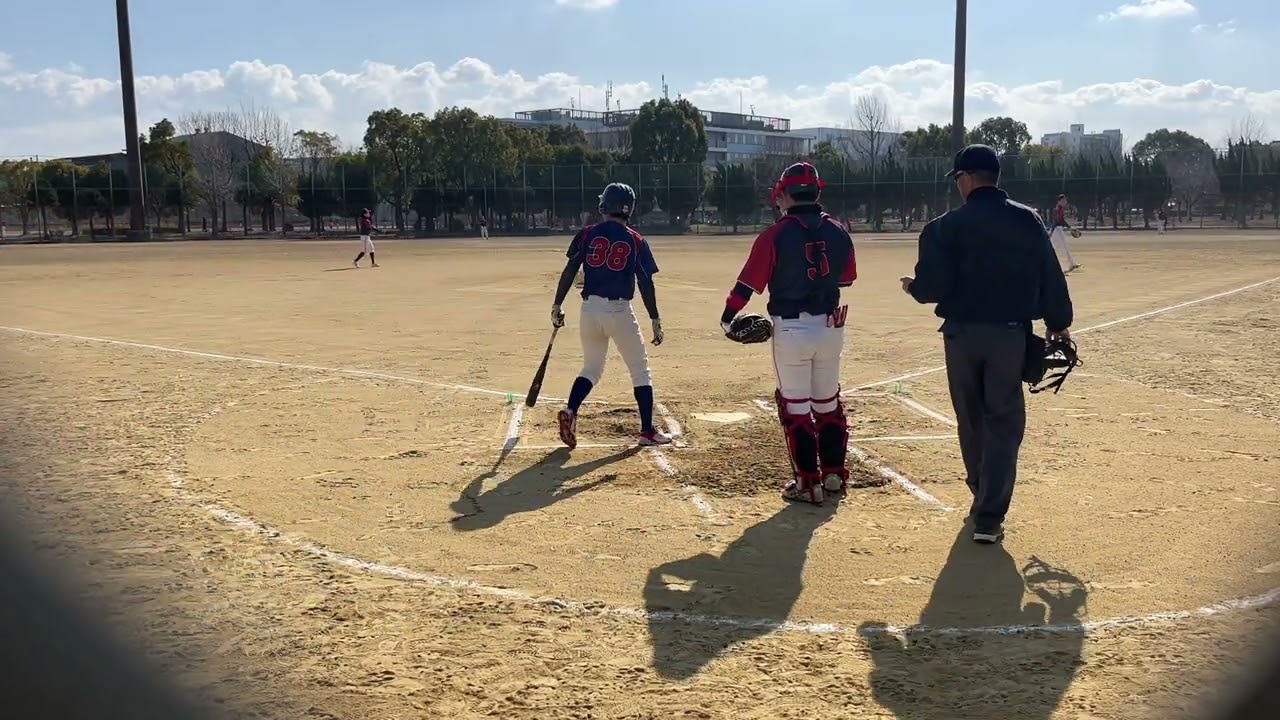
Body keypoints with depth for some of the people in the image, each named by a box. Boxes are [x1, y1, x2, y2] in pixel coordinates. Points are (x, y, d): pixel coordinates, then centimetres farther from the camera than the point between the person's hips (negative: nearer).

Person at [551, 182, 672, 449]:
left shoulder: (587, 234, 2)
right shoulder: (636, 241, -1)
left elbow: (569, 271, -4)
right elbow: (646, 284, -3)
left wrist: (557, 305, 2)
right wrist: (656, 321, 2)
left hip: (590, 309, 2)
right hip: (620, 311, -2)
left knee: (591, 368, 19)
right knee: (640, 371, 11)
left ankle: (570, 411, -5)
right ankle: (647, 431, 12)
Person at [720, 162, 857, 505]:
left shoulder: (776, 234, -12)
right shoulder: (838, 231, 1)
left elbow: (750, 282, -11)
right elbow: (846, 278, 12)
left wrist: (728, 317, 0)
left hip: (791, 329, -4)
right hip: (831, 326, 5)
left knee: (795, 405, 5)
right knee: (828, 402, 18)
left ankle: (808, 483, 7)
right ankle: (834, 474, 27)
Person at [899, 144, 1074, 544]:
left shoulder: (947, 225, -8)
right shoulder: (1029, 220, 0)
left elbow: (932, 286, -12)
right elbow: (1051, 277, 4)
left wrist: (912, 286, 11)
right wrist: (1058, 323, 16)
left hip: (962, 333, 0)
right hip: (1010, 334, 0)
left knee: (971, 422, 17)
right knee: (1003, 424, 4)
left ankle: (983, 500, 33)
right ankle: (989, 518, -1)